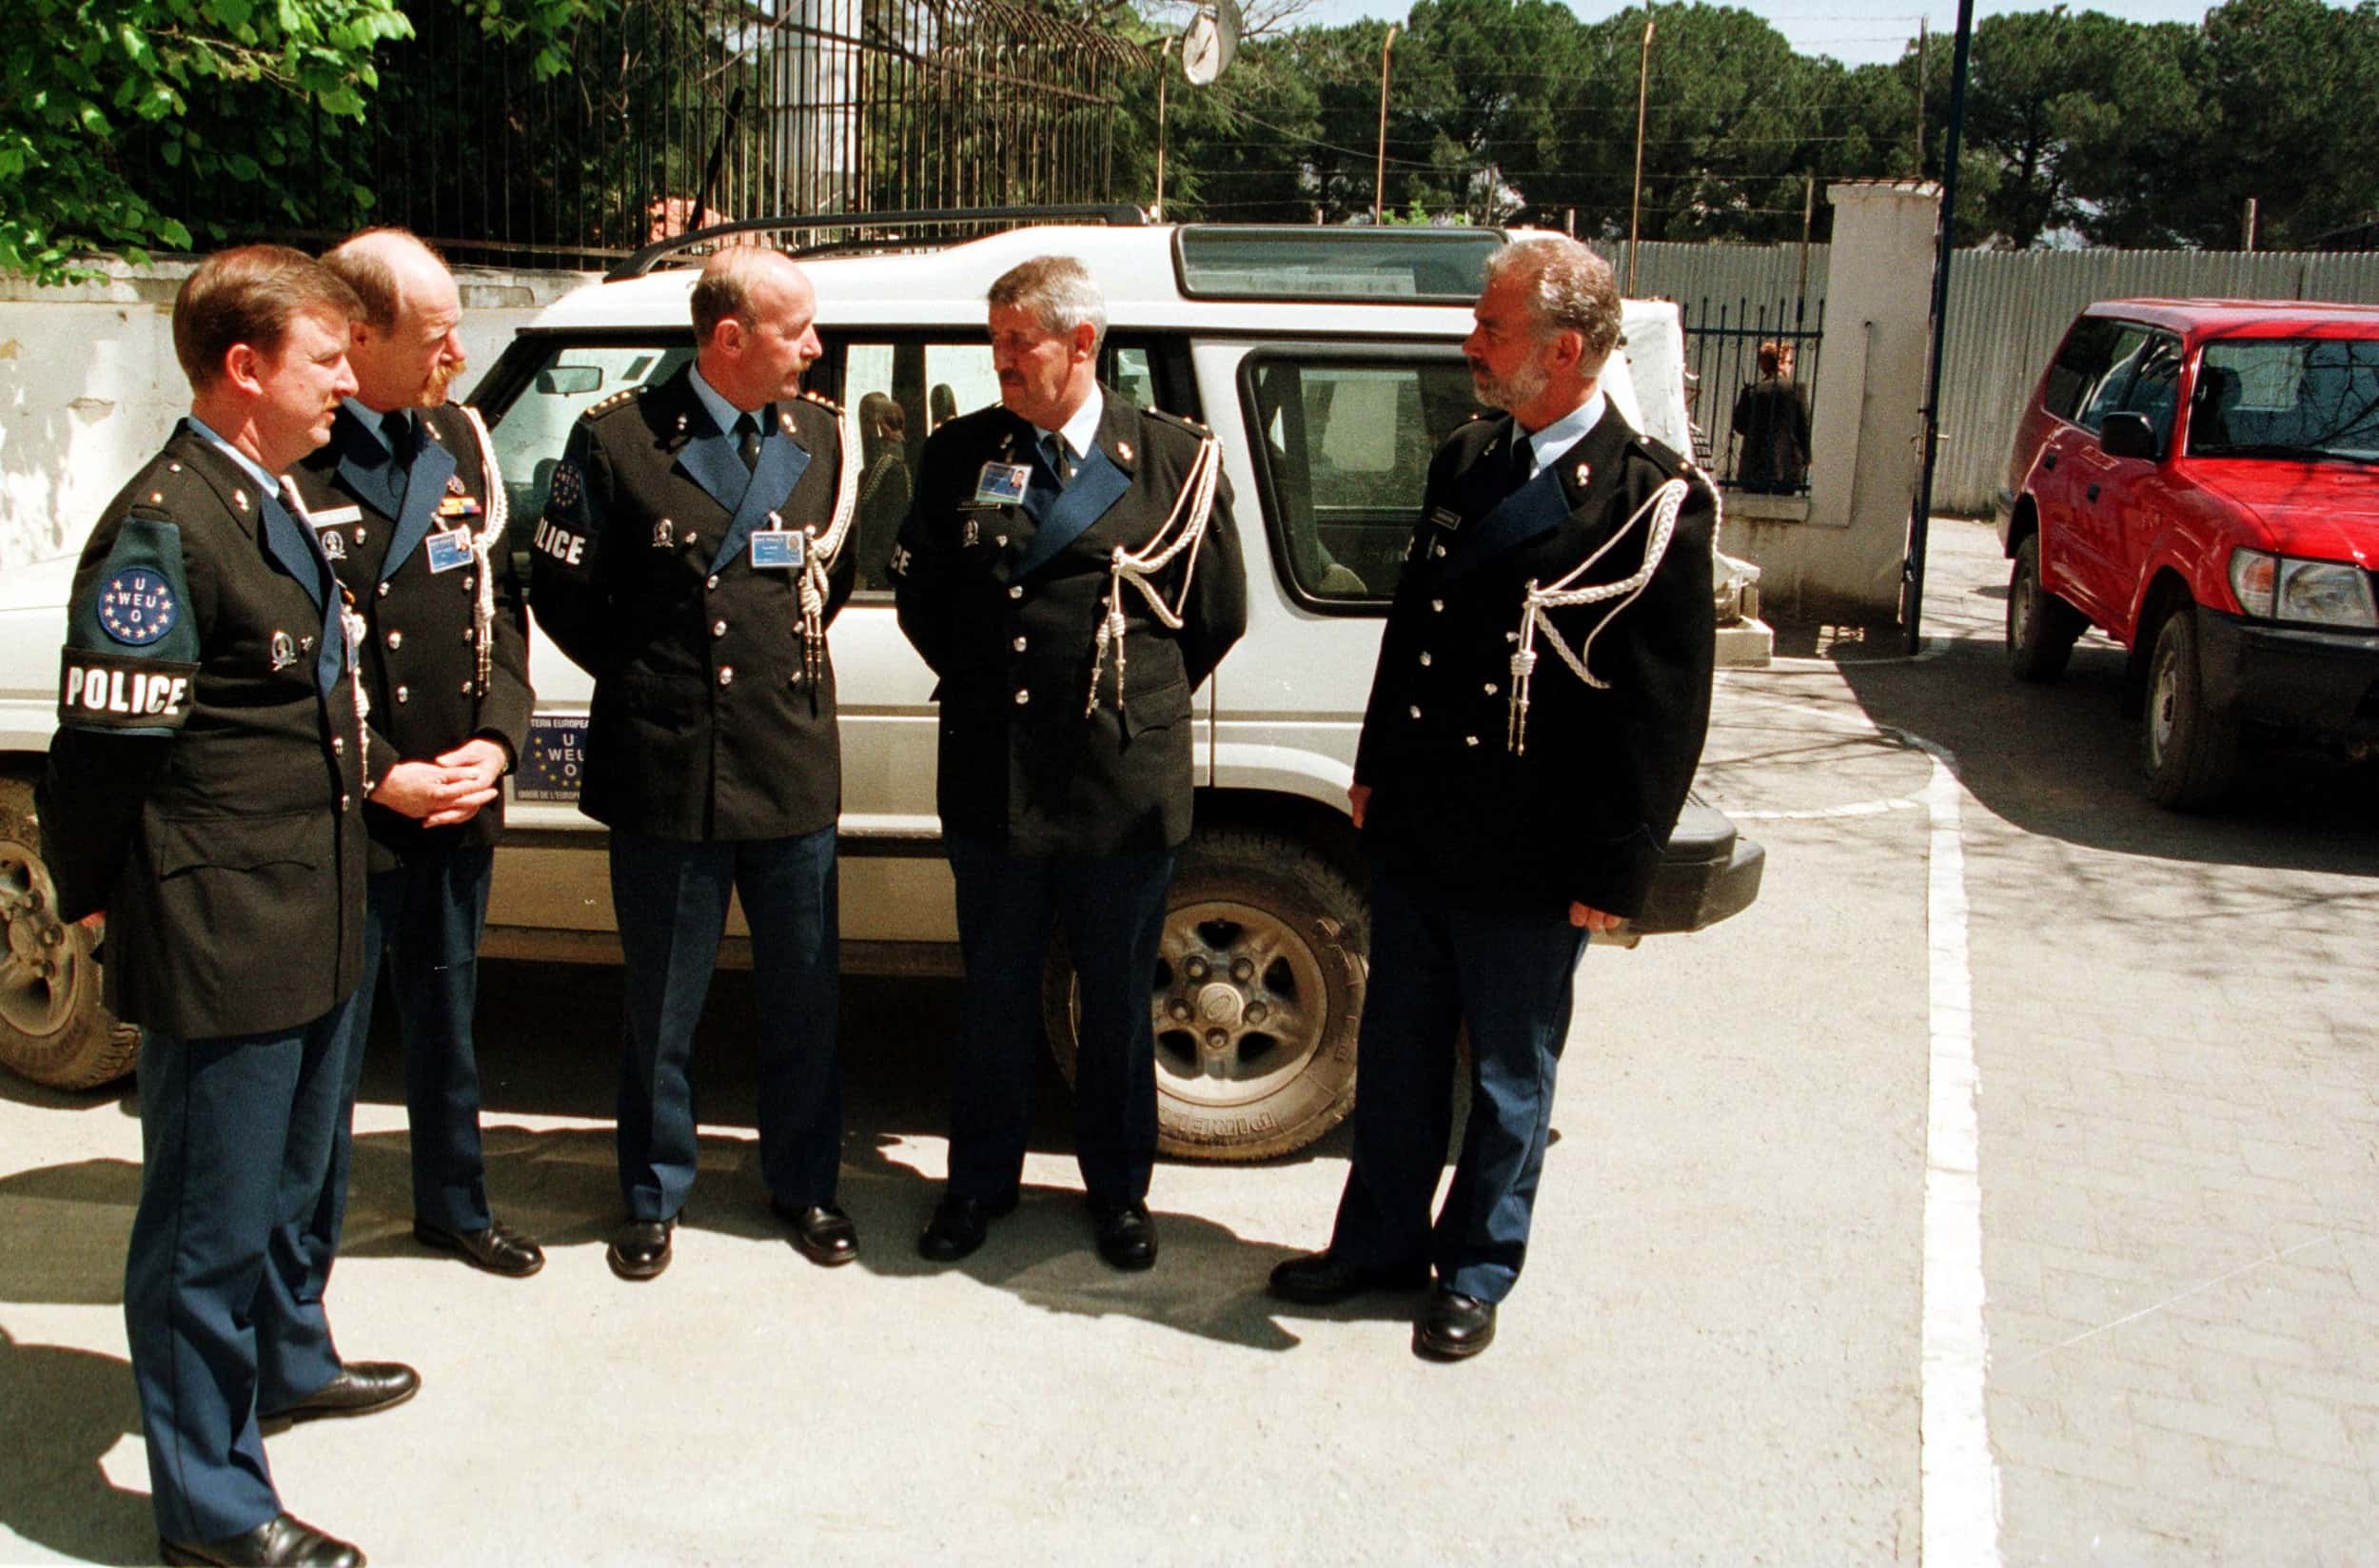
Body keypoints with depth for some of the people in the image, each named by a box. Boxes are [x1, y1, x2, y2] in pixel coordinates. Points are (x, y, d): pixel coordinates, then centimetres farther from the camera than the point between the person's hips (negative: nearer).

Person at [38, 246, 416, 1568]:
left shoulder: (273, 506, 12)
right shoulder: (166, 526, -19)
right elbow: (105, 743, -19)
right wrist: (101, 904, -10)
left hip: (316, 928, 10)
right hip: (223, 948, -9)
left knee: (291, 1178, 27)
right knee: (210, 1221, 4)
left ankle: (289, 1362, 48)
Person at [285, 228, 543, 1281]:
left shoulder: (459, 442, 6)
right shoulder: (289, 462, -16)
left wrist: (495, 739, -4)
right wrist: (382, 777, -16)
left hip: (458, 801, 6)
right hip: (340, 816, -6)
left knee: (446, 1016, 22)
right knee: (327, 1043, 6)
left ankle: (453, 1203, 41)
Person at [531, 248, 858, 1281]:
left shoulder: (821, 436, 5)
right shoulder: (620, 438, -6)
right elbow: (560, 587, 0)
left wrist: (798, 653, 9)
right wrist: (645, 676, 3)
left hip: (795, 768, 3)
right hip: (669, 770, -3)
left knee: (803, 995, 13)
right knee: (662, 1005, 10)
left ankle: (802, 1183, 31)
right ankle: (652, 1196, 29)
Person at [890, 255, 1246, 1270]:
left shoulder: (1175, 458, -2)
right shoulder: (958, 455, 4)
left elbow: (1218, 612, 5)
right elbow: (917, 591, 14)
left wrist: (1133, 703, 8)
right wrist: (980, 683, 11)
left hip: (1123, 786, -2)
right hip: (991, 780, 2)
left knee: (1117, 1002, 11)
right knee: (994, 993, 14)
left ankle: (1118, 1187, 30)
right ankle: (981, 1179, 31)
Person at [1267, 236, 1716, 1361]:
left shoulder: (1651, 501, -14)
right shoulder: (1466, 462, 6)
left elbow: (1666, 706, -13)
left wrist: (1615, 869, -13)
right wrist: (1374, 770, 15)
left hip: (1529, 862, -6)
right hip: (1414, 832, 6)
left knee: (1508, 1082, 12)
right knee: (1396, 1055, 18)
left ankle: (1476, 1274, 30)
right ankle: (1380, 1241, 36)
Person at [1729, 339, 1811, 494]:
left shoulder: (1751, 391, 0)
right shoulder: (1796, 390, -4)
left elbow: (1739, 425, 2)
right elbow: (1805, 426, -2)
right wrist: (1806, 458, 6)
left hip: (1754, 466, 1)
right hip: (1788, 465, -1)